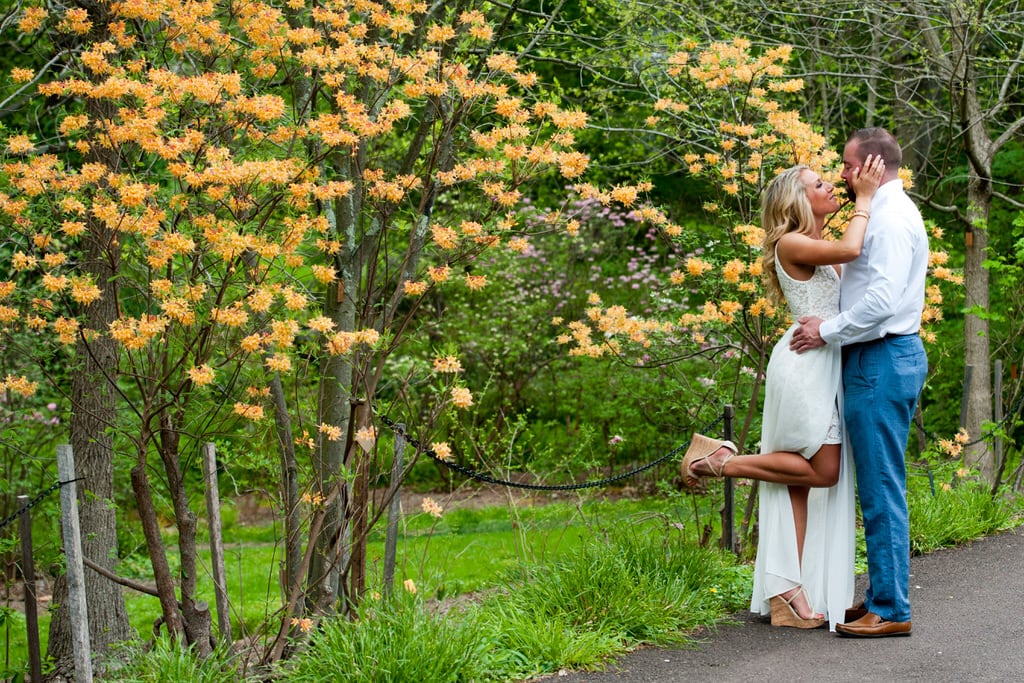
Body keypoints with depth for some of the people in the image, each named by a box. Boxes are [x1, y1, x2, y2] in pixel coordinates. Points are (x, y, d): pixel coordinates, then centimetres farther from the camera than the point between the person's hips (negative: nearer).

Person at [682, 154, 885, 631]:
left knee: (800, 479, 5)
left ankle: (787, 591, 5)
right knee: (822, 471, -6)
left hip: (823, 367, 9)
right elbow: (849, 250, -22)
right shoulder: (791, 244, -9)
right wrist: (864, 199, -13)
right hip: (804, 364, -9)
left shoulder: (817, 250, 20)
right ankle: (720, 460, 4)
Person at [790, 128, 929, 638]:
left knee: (882, 488, -8)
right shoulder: (889, 213, 20)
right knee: (879, 486, 13)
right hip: (881, 357, 11)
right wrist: (827, 323, 10)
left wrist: (827, 332, -13)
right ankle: (883, 597, 19)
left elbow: (882, 299, -23)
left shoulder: (892, 217, -13)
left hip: (882, 361, -11)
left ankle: (890, 610, -4)